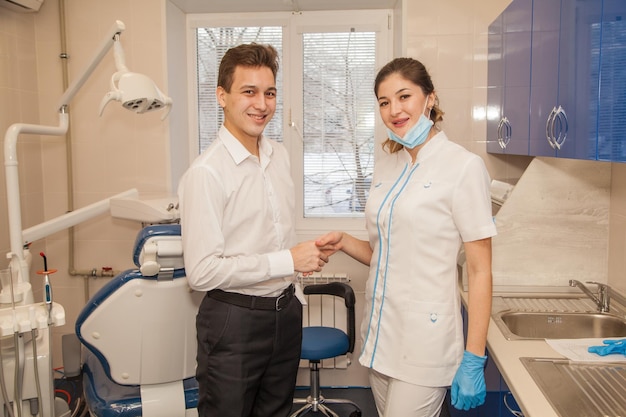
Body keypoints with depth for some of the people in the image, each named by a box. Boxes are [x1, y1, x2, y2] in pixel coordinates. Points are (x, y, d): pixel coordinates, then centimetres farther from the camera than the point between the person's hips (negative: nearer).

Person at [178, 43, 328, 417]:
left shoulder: (280, 155, 5)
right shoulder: (206, 173, -19)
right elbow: (202, 272, -23)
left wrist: (294, 289, 16)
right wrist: (287, 261, -22)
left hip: (286, 312, 7)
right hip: (234, 319, -7)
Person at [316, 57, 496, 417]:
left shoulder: (463, 166, -12)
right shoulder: (386, 166, 8)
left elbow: (480, 270, -12)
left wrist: (474, 360, -14)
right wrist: (344, 242, -2)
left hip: (425, 340, -6)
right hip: (381, 333, 7)